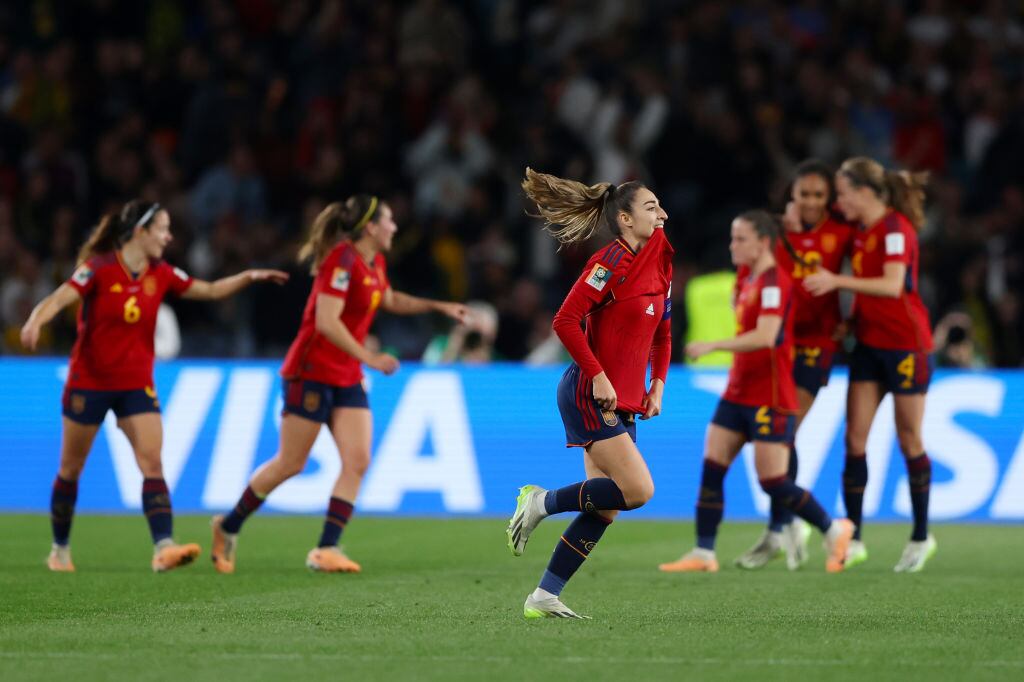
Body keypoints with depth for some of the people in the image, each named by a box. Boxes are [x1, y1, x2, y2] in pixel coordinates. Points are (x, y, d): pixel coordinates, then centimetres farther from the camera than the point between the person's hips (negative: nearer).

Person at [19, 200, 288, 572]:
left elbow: (212, 290, 11)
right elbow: (58, 299, -25)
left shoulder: (162, 275, 2)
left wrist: (249, 276, -4)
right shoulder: (100, 268, -14)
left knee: (153, 463, -14)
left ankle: (164, 547, -24)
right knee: (71, 469, 9)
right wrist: (35, 322, -45)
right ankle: (60, 549, 25)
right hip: (89, 383, -4)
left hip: (137, 385, 4)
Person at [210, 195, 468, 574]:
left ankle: (326, 549, -5)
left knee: (357, 461, -6)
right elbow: (327, 322, -25)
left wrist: (440, 306, 25)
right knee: (290, 464, -1)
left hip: (347, 379, 8)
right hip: (312, 373, -8)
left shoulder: (375, 262, 9)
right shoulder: (342, 259, -19)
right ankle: (228, 527, 18)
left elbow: (390, 300, 31)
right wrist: (369, 358, -24)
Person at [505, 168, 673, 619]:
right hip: (589, 396, -9)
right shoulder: (612, 262, -14)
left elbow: (662, 331, 23)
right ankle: (541, 503, 1)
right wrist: (598, 376, -21)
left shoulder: (660, 261, 11)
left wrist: (658, 384, 12)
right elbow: (566, 321, -19)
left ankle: (545, 597, 9)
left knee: (604, 510, 5)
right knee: (637, 489, -17)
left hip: (623, 403, 9)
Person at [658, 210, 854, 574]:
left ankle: (834, 530, 12)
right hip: (738, 393, 9)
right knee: (711, 468, 0)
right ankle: (704, 552, 2)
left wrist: (713, 346, -32)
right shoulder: (748, 281, 14)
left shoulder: (774, 281, -16)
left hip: (769, 400, -9)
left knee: (773, 482, -7)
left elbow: (766, 336, -28)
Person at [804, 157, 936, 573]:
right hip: (869, 344, 7)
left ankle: (921, 538, 15)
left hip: (906, 346, -7)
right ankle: (853, 539, 0)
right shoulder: (862, 233, 8)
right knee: (855, 438, -1)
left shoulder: (896, 229, -16)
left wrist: (838, 282, -31)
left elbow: (893, 285, -27)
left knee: (909, 441, 3)